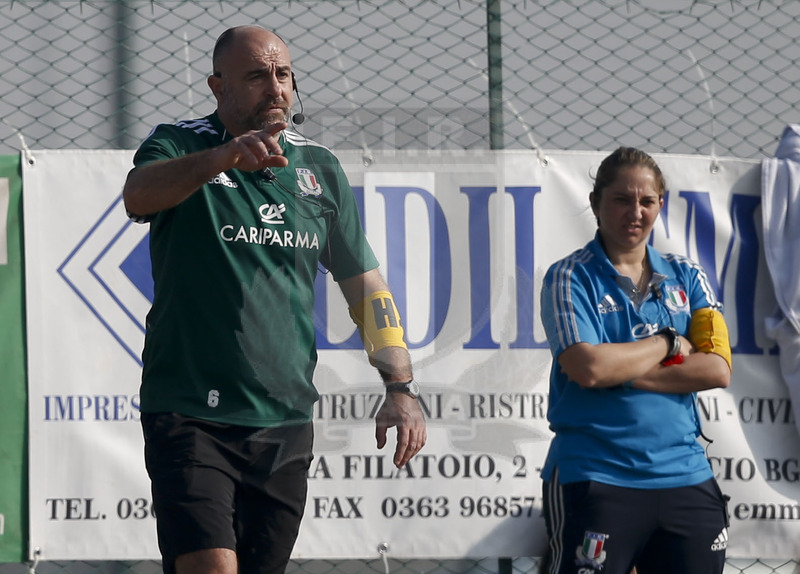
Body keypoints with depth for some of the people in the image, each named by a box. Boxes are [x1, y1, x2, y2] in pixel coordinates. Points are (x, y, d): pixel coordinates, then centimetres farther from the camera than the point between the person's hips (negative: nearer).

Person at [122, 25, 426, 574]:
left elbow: (365, 284, 16)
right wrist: (225, 155, -43)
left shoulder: (320, 168, 12)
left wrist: (402, 389, 5)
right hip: (190, 417, -4)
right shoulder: (180, 145, -1)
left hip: (286, 424, 5)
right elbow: (138, 193, -25)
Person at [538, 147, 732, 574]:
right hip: (595, 478, -4)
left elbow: (717, 370, -1)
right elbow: (588, 368, -15)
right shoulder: (570, 278, 1)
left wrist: (622, 372, -9)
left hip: (685, 477, 4)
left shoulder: (687, 278, 12)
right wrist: (668, 344, -3)